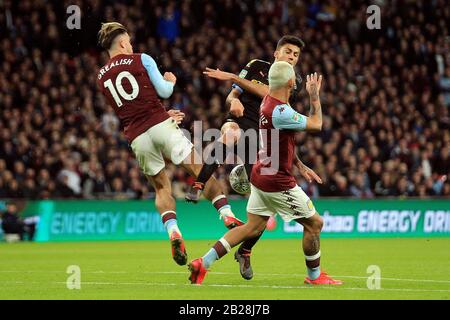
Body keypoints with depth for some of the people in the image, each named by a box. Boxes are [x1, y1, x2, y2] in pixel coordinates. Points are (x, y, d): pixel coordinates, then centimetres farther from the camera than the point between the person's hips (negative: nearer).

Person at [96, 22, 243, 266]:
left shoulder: (101, 77, 17)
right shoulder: (141, 60, 4)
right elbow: (164, 91, 2)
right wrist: (171, 81, 26)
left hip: (136, 136, 3)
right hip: (160, 125, -3)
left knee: (161, 187, 13)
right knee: (199, 170, 2)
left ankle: (173, 233, -9)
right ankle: (228, 216, -10)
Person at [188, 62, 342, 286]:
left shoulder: (268, 100, 1)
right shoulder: (280, 112, -26)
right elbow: (316, 124, -14)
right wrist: (314, 95, -2)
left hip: (261, 175, 9)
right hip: (278, 182, -9)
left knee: (252, 227, 12)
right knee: (314, 223, 6)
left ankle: (204, 262, 4)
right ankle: (314, 276, 20)